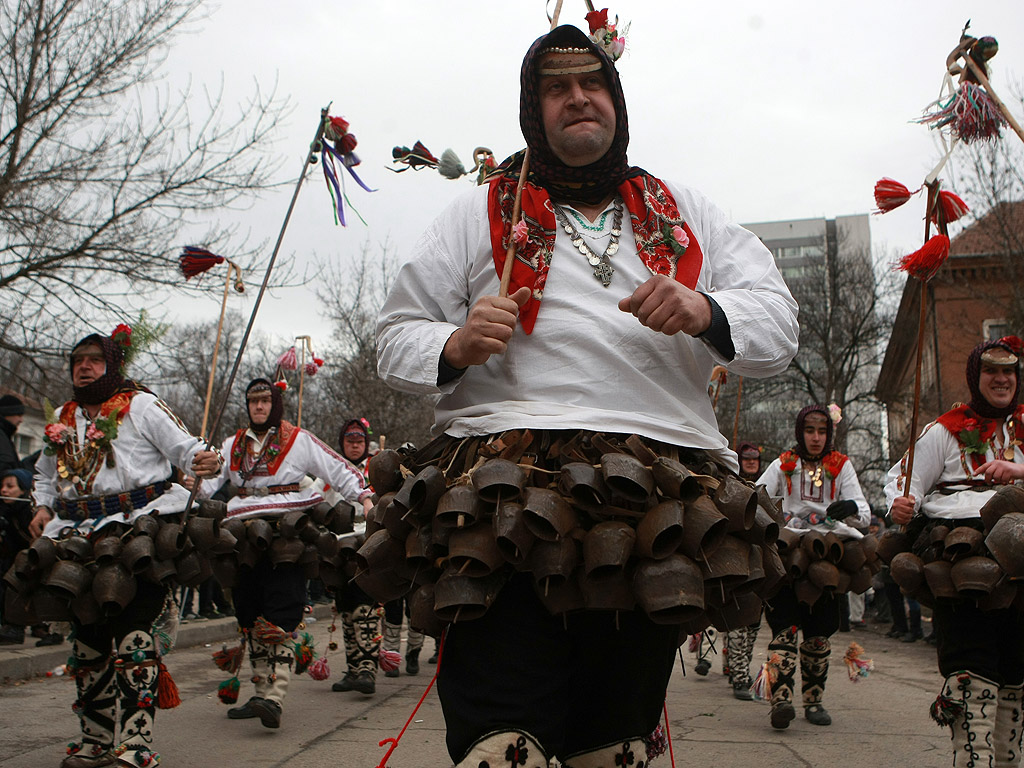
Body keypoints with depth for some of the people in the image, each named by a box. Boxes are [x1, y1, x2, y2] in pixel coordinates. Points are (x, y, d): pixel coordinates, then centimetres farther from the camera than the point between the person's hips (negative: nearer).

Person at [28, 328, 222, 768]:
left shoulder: (141, 405, 2)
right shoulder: (63, 419, 20)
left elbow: (183, 448, -3)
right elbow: (45, 474, 32)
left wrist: (205, 462, -25)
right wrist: (43, 507, 14)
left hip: (137, 526, -6)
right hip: (79, 534, 7)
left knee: (133, 632, -13)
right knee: (87, 635, 11)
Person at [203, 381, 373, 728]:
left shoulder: (300, 440, 7)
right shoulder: (234, 445, 20)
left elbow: (338, 470, 7)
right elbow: (210, 477, 9)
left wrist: (364, 498, -4)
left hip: (286, 536, -5)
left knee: (279, 620, -15)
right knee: (251, 618, 7)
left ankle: (274, 699, -22)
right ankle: (261, 693, 16)